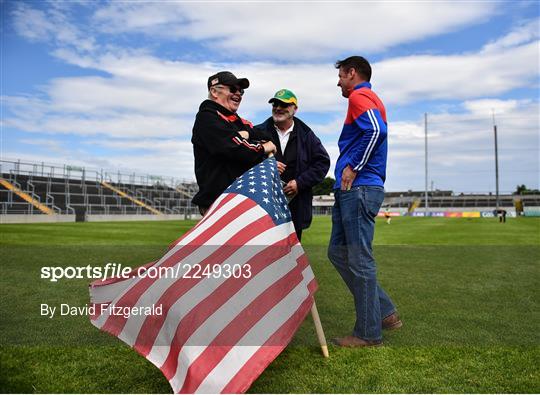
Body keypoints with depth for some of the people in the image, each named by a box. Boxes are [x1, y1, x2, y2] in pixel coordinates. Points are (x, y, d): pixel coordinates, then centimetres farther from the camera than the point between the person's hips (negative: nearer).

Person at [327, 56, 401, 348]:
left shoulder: (359, 96, -4)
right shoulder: (370, 99, 26)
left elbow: (376, 130, -22)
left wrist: (354, 167, -16)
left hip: (359, 189, -10)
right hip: (350, 191, 10)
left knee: (359, 260, -5)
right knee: (338, 252, 12)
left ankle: (368, 333, 6)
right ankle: (384, 313, 17)